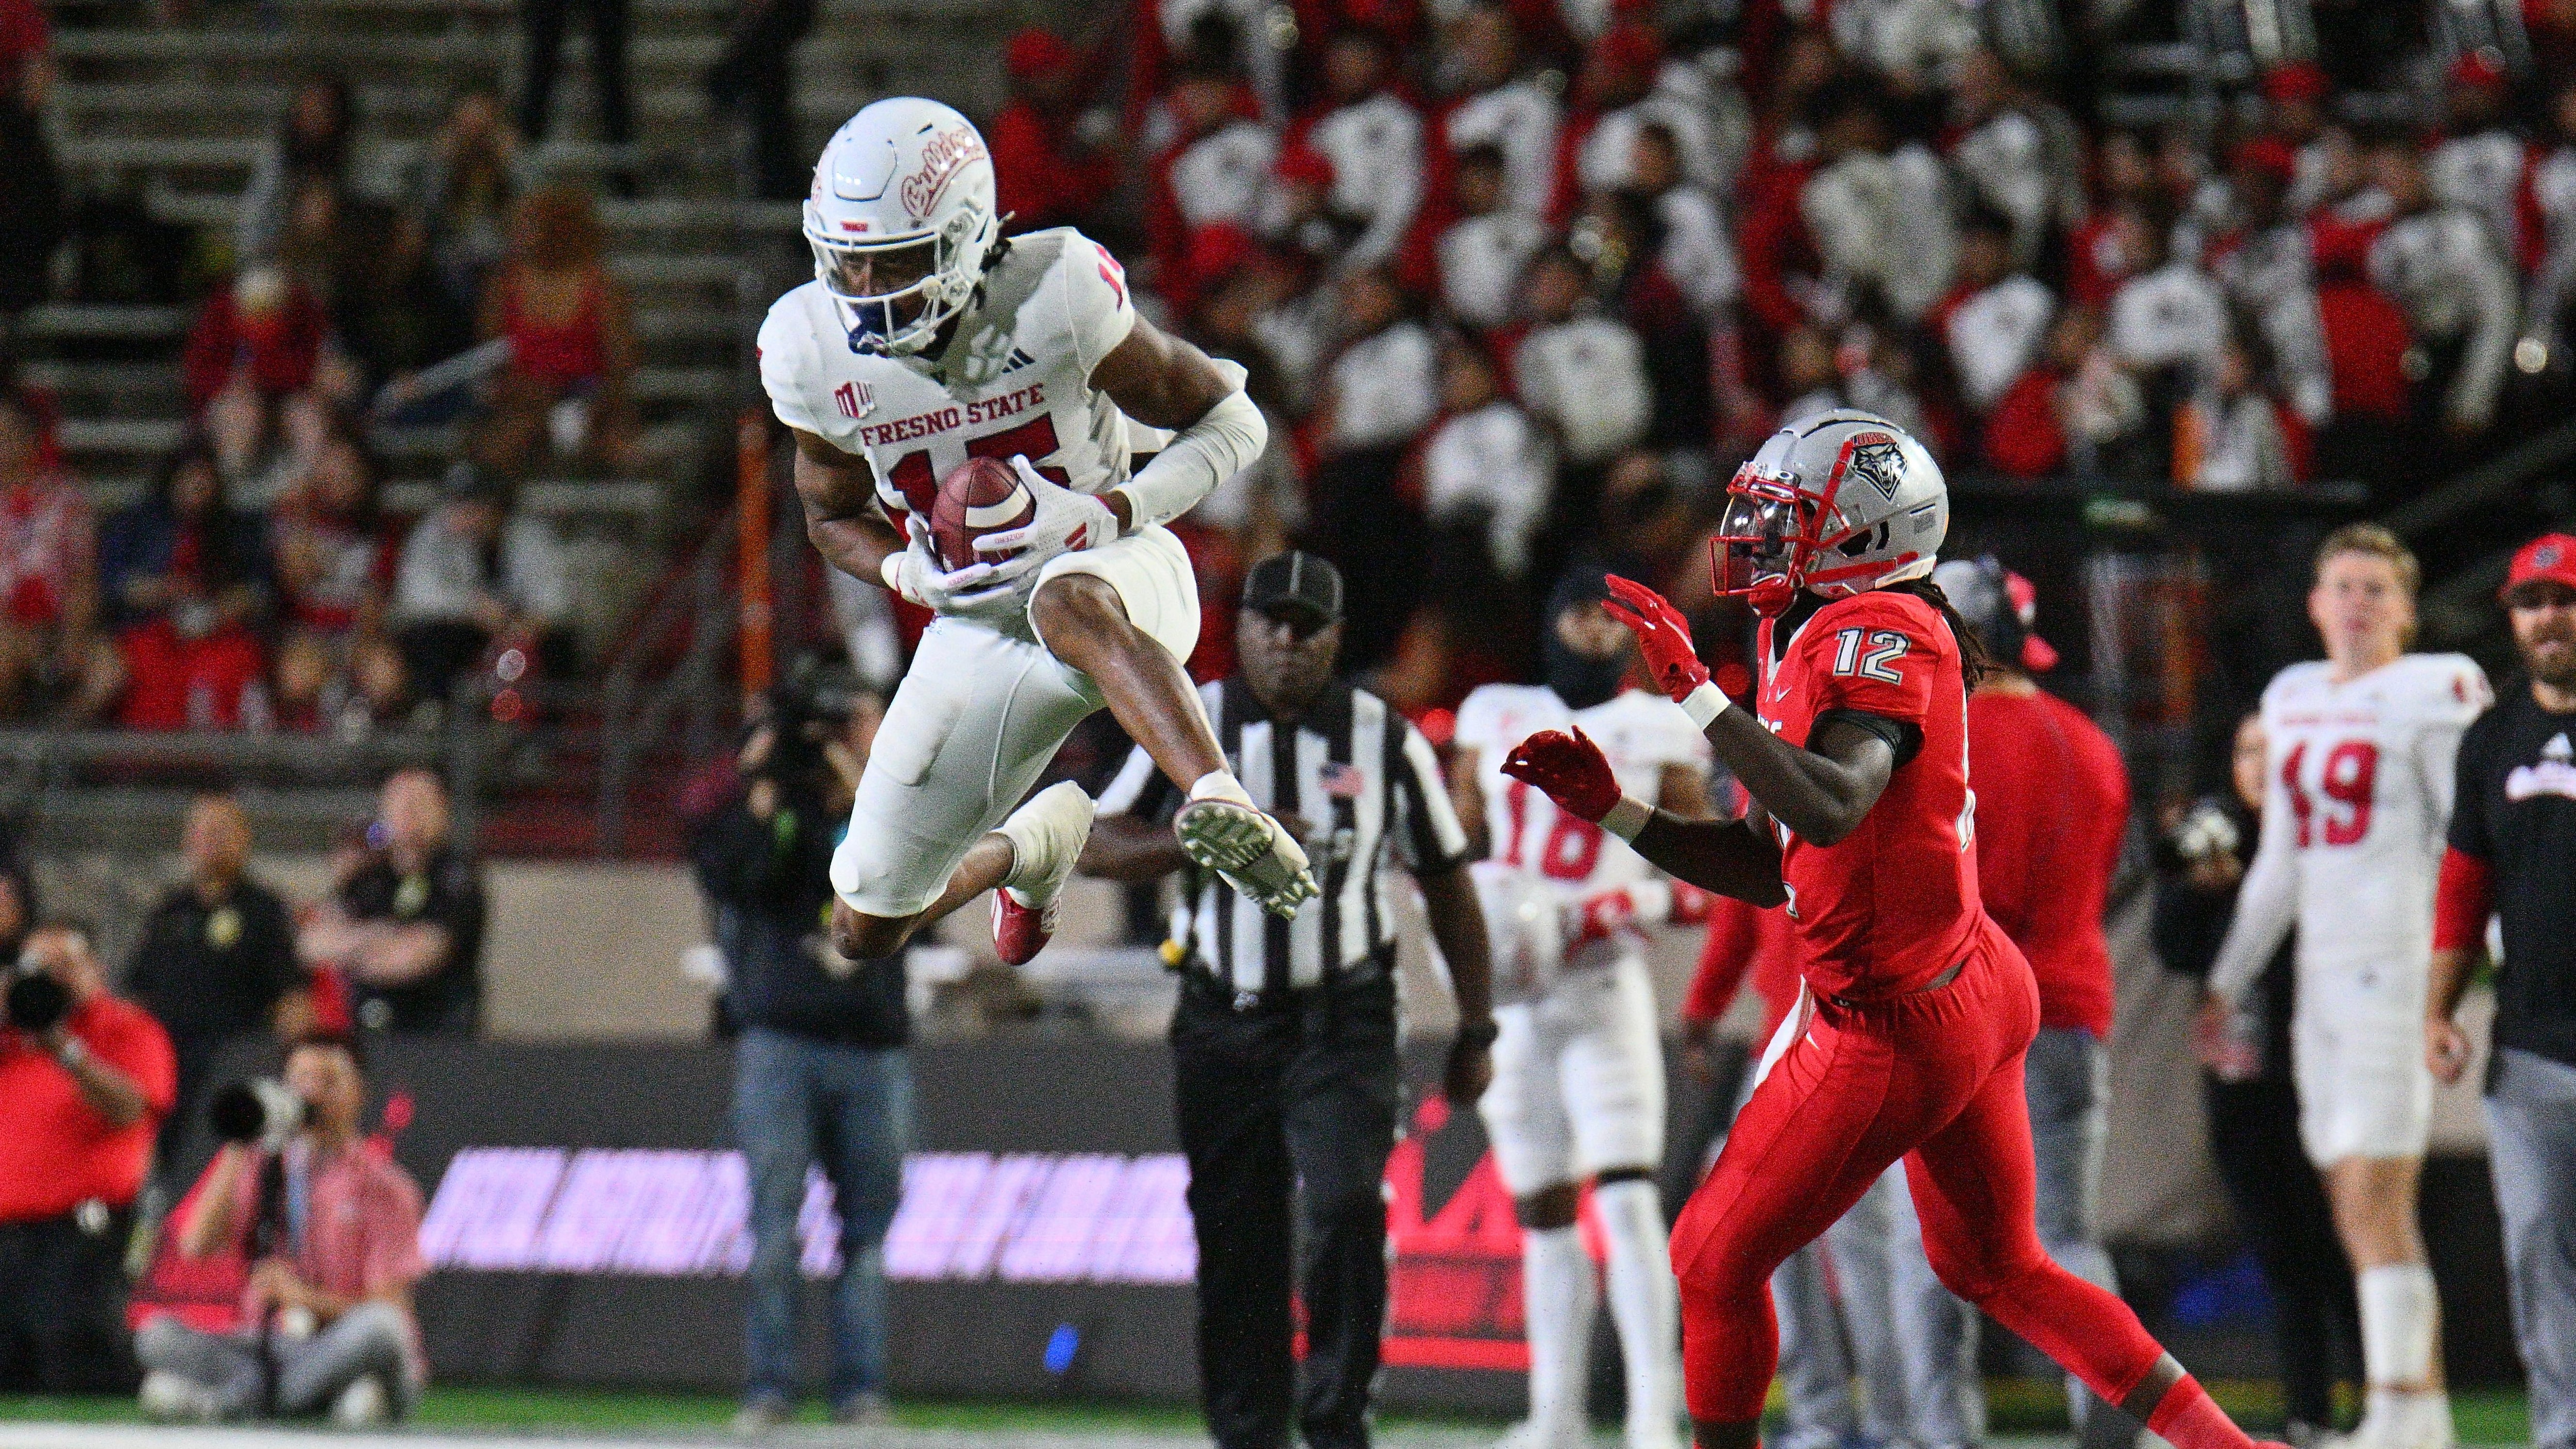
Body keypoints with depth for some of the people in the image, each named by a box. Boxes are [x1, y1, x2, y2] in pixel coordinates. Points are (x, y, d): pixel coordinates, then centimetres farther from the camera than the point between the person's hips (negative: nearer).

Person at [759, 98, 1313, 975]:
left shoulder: (1057, 295, -22)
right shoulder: (812, 350, -10)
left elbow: (1231, 423, -11)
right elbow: (835, 518, 8)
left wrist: (1106, 513, -26)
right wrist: (907, 572, -15)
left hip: (1111, 569, -5)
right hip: (976, 627, 5)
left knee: (1067, 605, -44)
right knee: (866, 931, 9)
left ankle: (1222, 805, -62)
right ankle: (1026, 848, 41)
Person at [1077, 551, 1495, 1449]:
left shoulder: (1384, 740, 1)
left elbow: (1447, 885, 8)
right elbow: (1096, 848, 1)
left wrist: (1475, 1029, 7)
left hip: (1344, 1024, -2)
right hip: (1222, 1027, 2)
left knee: (1346, 1208, -19)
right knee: (1234, 1240, 3)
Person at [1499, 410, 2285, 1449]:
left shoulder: (1879, 636, -18)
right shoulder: (1814, 639, 12)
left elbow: (1833, 811, -36)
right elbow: (1771, 870, 15)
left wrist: (1696, 691, -35)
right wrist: (1611, 809, 10)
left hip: (1896, 1030, -10)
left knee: (1717, 1262, 0)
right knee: (1993, 1267, 22)